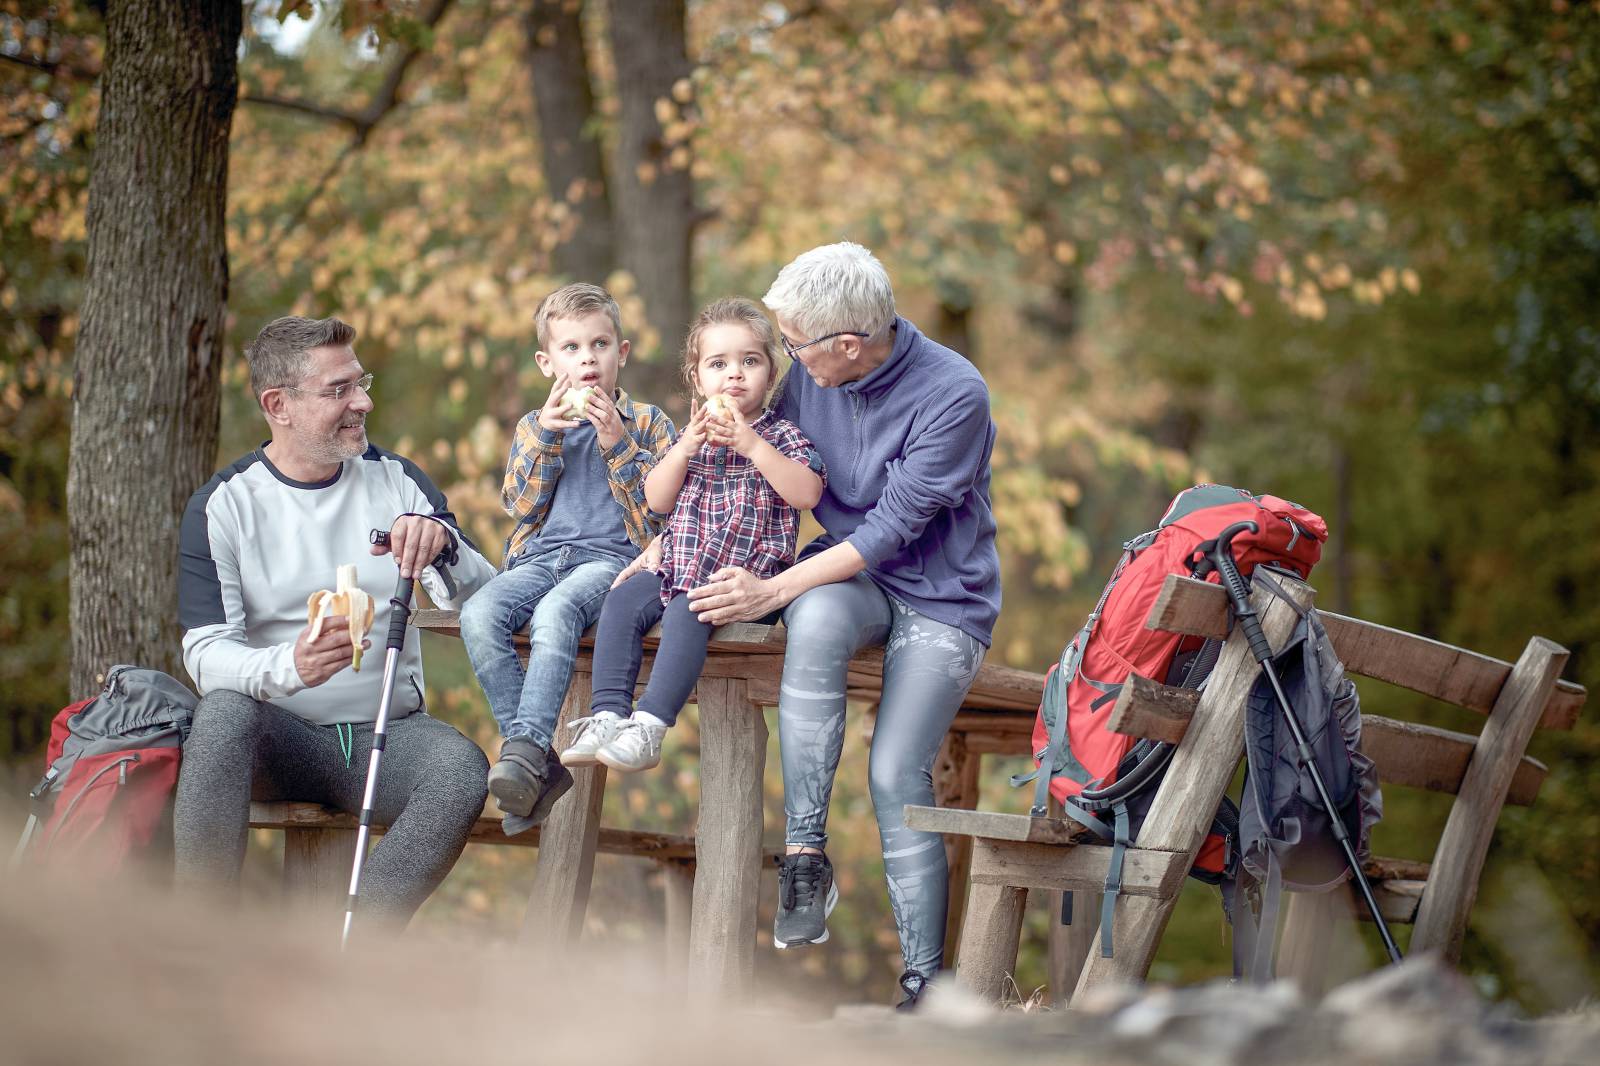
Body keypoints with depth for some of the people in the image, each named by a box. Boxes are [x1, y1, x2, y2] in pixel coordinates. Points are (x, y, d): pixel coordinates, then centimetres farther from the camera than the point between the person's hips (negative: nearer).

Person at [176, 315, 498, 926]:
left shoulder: (396, 482, 8)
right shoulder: (222, 506, 0)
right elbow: (206, 652, -11)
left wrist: (443, 546, -23)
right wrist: (289, 665, -33)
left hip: (387, 733, 2)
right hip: (279, 734, -2)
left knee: (463, 769, -30)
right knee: (224, 711, -35)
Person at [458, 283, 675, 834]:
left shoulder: (647, 423, 14)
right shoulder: (535, 426, 22)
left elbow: (658, 509, 2)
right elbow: (521, 504, 8)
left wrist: (617, 446, -8)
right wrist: (545, 434, -3)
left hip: (610, 556, -4)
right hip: (539, 556, 4)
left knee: (555, 613, -39)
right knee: (478, 615, -29)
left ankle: (526, 748, -46)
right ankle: (536, 763, -29)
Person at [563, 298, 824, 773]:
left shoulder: (780, 435, 3)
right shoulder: (692, 434, 17)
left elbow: (807, 492, -15)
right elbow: (657, 500, 8)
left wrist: (750, 444, -18)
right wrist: (686, 447, -7)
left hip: (749, 572, -6)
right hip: (680, 567, 6)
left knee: (686, 612, -32)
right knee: (622, 601, -17)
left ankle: (649, 727, -38)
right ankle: (609, 714, -22)